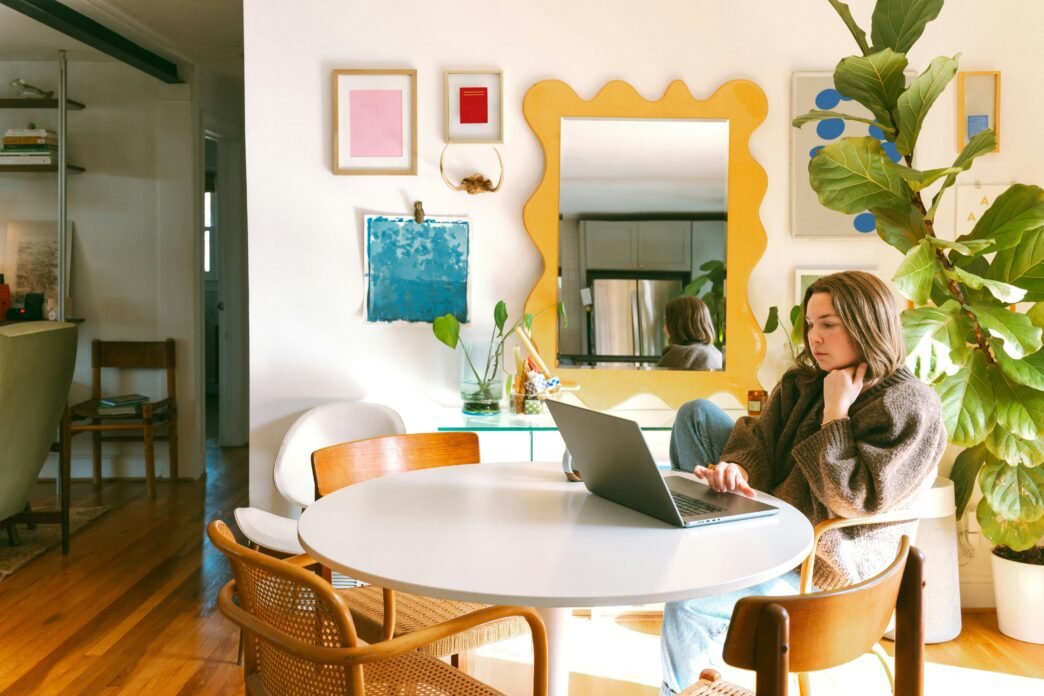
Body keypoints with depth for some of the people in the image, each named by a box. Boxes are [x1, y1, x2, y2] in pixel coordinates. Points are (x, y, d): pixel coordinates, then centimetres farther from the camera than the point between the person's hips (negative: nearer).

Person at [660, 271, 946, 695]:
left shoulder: (911, 407, -18)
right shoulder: (803, 384, 4)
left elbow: (853, 499, -27)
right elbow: (758, 445, -3)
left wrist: (835, 411, -22)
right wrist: (737, 471, -26)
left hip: (826, 563, -8)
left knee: (687, 604, -23)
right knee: (696, 416, 2)